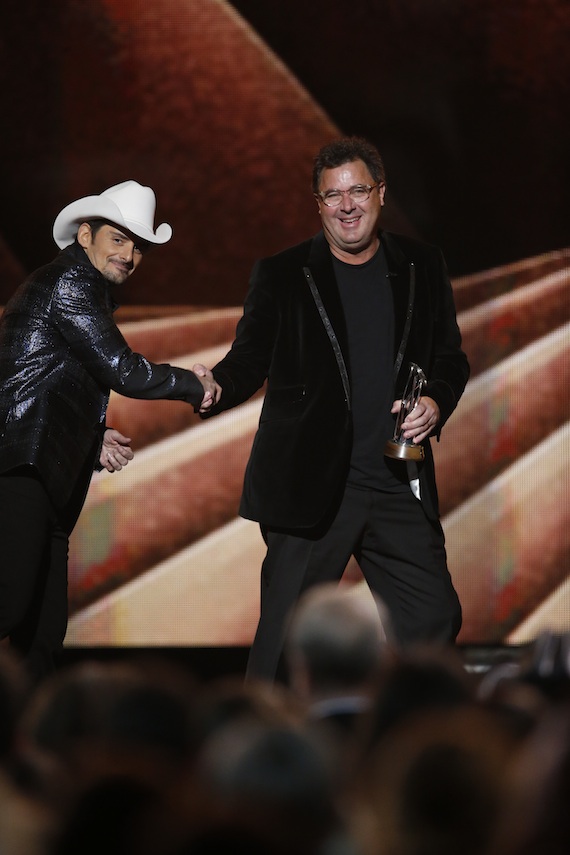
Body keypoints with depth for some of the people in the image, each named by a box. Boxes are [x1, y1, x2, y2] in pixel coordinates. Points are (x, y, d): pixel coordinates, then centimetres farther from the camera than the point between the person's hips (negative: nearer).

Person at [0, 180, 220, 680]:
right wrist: (195, 386, 3)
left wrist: (94, 441, 16)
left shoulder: (92, 295, 26)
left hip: (44, 487, 10)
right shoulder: (70, 282, -5)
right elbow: (123, 371, -11)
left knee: (44, 634, 5)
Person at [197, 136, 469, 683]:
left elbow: (450, 356, 16)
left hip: (399, 485, 3)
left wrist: (437, 402, -5)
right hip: (311, 488, -3)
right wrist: (216, 388, -19)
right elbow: (250, 359, 3)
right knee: (286, 634, -1)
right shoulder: (281, 276, 2)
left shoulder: (422, 268, 9)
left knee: (433, 616, 7)